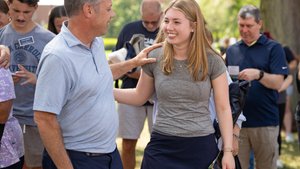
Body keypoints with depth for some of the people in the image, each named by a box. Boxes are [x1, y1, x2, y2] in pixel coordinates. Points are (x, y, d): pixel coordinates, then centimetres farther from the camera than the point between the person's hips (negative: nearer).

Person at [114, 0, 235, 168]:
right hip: (162, 145, 2)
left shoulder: (212, 61, -5)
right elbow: (139, 96, 12)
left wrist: (228, 151, -5)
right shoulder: (154, 58, -1)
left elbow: (223, 108, -1)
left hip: (200, 146, -1)